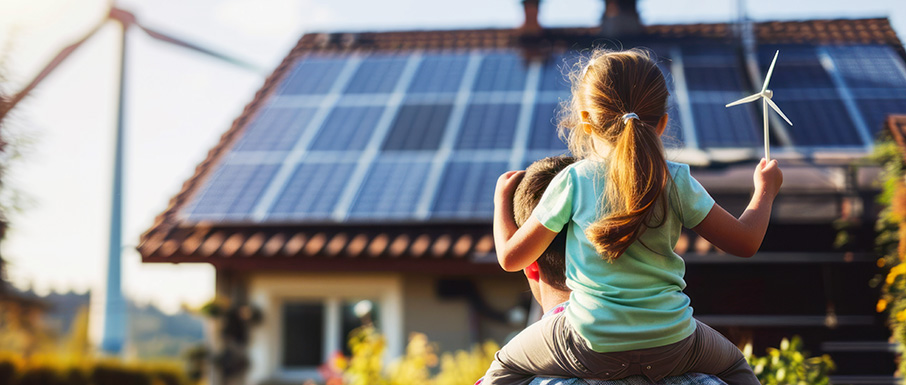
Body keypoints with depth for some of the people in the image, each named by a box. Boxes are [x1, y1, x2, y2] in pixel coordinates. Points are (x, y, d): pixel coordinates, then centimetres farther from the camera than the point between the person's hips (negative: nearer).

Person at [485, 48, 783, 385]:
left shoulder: (572, 182, -9)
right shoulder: (676, 181, -6)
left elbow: (511, 257, -3)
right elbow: (745, 242, 1)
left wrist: (502, 198, 16)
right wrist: (765, 188, 19)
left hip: (592, 347, -1)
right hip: (671, 348, 2)